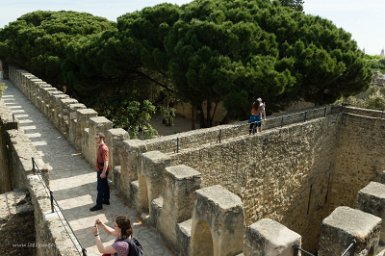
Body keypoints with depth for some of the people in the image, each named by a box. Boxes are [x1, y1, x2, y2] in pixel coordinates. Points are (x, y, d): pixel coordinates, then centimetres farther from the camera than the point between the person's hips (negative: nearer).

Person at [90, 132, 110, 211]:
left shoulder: (104, 149, -24)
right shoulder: (100, 147, 8)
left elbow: (106, 162, -25)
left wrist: (103, 173, -24)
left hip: (102, 171, -10)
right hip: (100, 170, 10)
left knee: (100, 188, -3)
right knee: (105, 185, 19)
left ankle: (99, 205, 4)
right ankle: (106, 200, 31)